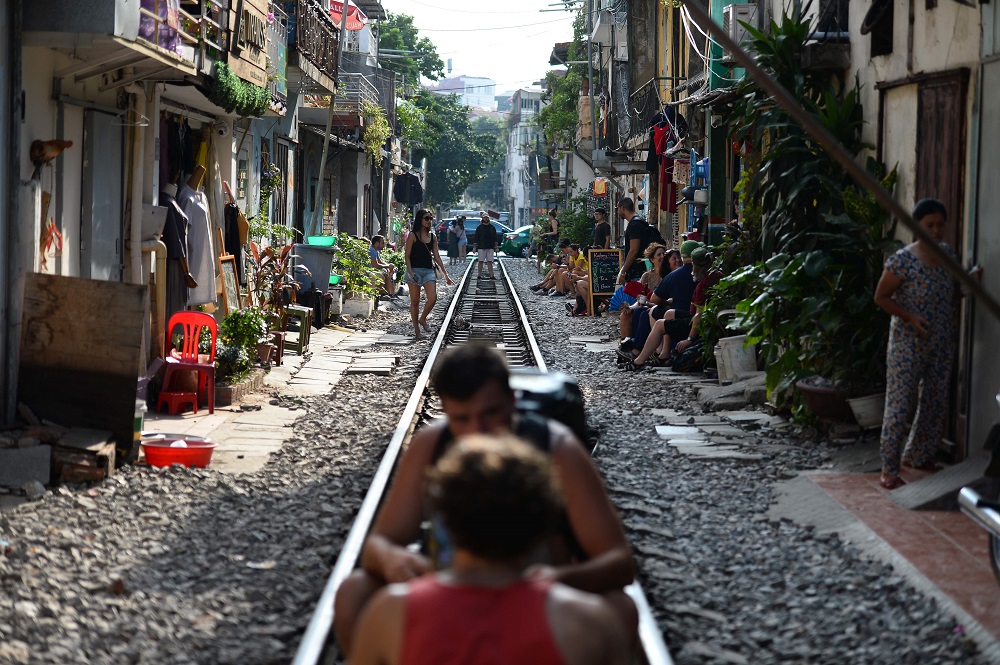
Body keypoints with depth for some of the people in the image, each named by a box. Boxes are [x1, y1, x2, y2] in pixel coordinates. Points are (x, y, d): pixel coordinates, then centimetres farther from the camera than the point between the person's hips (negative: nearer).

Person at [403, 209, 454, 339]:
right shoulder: (413, 236, -2)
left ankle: (422, 319, 10)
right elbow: (407, 256, -5)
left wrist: (445, 274, 11)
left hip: (429, 271, 4)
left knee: (433, 297, -15)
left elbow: (436, 256, 14)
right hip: (415, 271, -4)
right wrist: (410, 272, -17)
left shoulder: (433, 237, 11)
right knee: (415, 301, 1)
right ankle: (416, 330, 11)